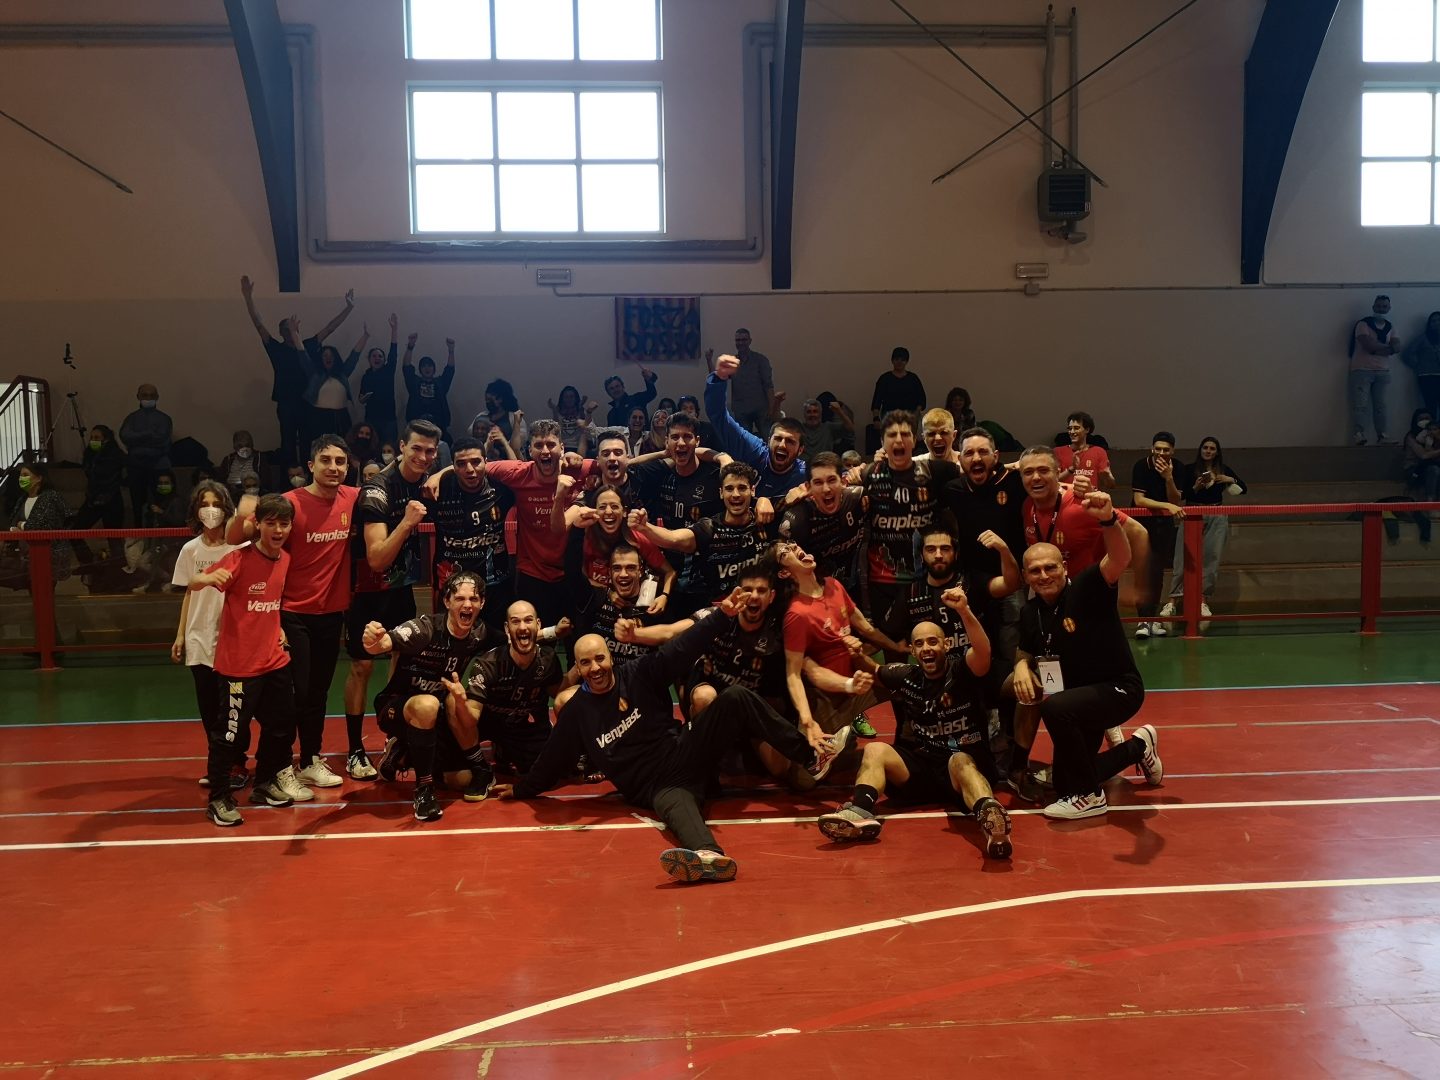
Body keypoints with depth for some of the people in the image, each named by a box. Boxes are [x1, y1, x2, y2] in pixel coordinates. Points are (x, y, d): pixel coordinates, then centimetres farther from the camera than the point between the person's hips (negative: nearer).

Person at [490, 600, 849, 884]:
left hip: (686, 754, 2)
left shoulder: (639, 674, -1)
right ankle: (709, 855, -72)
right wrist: (521, 788, 23)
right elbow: (553, 760, 14)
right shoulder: (575, 713, 1)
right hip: (656, 786, -2)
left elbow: (685, 648, -10)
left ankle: (810, 754, -18)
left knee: (736, 698, -18)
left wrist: (722, 615, -22)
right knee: (676, 805, -40)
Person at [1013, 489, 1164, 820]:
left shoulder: (1087, 587, -19)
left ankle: (1089, 797, -17)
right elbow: (1026, 653, 16)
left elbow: (1120, 559, -39)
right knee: (1066, 785, 13)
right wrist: (1022, 666, -9)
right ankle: (1138, 747, 37)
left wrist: (1108, 519, -58)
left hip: (1119, 690, -8)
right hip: (1076, 699, 8)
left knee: (1054, 707, -37)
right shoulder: (1030, 614, -1)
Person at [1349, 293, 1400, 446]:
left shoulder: (1391, 327, 15)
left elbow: (1397, 347, 1)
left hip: (1383, 371, 5)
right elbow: (1369, 345, -16)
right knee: (1360, 404, -11)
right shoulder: (1363, 324, -2)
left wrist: (1376, 346, -12)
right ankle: (1358, 435, -17)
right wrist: (1388, 347, -4)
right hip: (1362, 370, -5)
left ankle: (1382, 435, 2)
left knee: (1382, 405, 0)